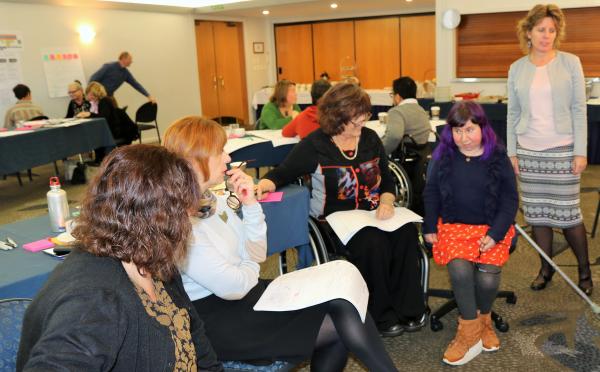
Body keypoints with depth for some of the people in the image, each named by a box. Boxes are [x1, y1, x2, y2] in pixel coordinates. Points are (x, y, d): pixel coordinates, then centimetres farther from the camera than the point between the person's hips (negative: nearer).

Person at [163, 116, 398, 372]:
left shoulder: (212, 201, 5)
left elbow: (256, 254, 7)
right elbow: (233, 287, -22)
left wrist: (250, 204, -7)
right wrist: (250, 266, 0)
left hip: (242, 292, 8)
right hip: (213, 319, -8)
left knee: (340, 307, -8)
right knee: (340, 325, -11)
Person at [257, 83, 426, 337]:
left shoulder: (370, 138, 9)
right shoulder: (314, 145, -4)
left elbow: (387, 180, 15)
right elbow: (283, 173, 1)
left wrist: (387, 202, -5)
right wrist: (265, 184, -22)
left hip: (374, 213, 5)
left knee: (406, 233, -25)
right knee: (374, 243, -32)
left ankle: (407, 310, -12)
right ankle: (381, 316, -13)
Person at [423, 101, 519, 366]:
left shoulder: (498, 158, 1)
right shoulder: (443, 157, 5)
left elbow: (510, 200, 2)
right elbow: (431, 193, 12)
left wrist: (495, 234, -9)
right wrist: (430, 228, 3)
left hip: (491, 228, 0)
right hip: (453, 226, 1)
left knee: (488, 276, -24)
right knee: (459, 269, -29)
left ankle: (483, 318, 10)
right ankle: (471, 331, -12)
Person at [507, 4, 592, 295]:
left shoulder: (570, 63, -1)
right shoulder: (516, 68, 6)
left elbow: (579, 109, -2)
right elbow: (513, 113, 8)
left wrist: (581, 151, -7)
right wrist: (511, 152, 4)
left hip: (562, 150, -2)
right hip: (528, 151, 3)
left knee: (567, 213, 0)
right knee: (536, 213, 6)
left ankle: (584, 269, 21)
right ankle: (546, 268, 23)